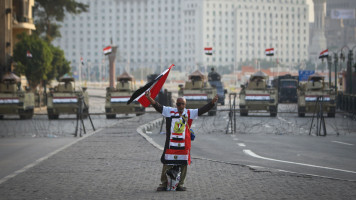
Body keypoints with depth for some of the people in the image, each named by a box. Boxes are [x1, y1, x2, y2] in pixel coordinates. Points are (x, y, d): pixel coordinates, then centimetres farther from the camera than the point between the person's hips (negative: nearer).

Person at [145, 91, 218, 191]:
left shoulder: (190, 113, 6)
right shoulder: (170, 111, 3)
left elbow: (202, 110, 1)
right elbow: (158, 107, -3)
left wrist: (212, 102, -12)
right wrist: (149, 98, -17)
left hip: (184, 144, 1)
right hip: (171, 144, -1)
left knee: (183, 165, 5)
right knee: (167, 164, 2)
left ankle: (180, 184, 16)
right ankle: (163, 184, 11)